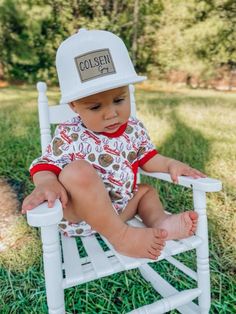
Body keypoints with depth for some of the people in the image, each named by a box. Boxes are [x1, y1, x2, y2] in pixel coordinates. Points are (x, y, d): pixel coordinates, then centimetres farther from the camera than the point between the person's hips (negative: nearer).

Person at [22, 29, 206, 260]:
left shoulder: (134, 129, 0)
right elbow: (46, 165, -11)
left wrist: (170, 164, -1)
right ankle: (121, 235, -28)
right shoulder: (69, 136, -14)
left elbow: (146, 157, 14)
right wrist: (47, 184, -33)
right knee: (77, 171, -33)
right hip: (75, 215, -6)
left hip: (117, 209, 6)